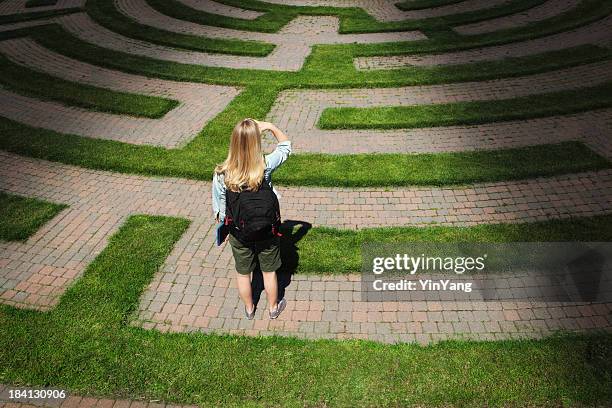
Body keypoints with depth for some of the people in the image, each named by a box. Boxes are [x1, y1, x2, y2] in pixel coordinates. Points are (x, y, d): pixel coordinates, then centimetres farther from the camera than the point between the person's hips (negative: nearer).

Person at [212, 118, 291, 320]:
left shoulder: (221, 174, -24)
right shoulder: (265, 166, -25)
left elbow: (219, 208, -9)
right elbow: (286, 145, -4)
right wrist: (270, 126, -7)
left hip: (239, 234, 0)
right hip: (266, 231, 0)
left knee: (243, 273, 25)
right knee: (269, 271, 24)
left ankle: (249, 309, 48)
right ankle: (273, 307, 46)